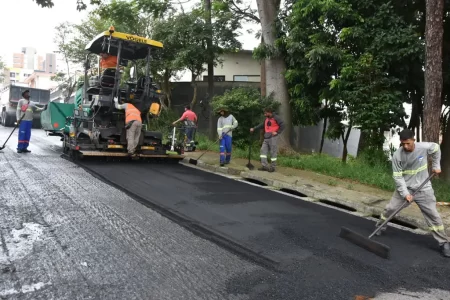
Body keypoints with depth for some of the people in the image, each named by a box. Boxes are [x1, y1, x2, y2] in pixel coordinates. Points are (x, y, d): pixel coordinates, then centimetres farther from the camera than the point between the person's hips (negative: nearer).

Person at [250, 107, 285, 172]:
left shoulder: (276, 118, -7)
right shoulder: (266, 119, 17)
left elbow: (282, 125, -11)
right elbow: (261, 125, 24)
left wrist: (277, 132, -13)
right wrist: (254, 129, 18)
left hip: (273, 137, -8)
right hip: (266, 138, 8)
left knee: (273, 152, -4)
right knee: (263, 150, 0)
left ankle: (273, 167, 4)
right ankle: (265, 166, 1)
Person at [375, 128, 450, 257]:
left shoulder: (424, 147, -16)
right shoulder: (397, 155, -17)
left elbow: (436, 149, 10)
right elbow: (397, 177, -14)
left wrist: (436, 166, 7)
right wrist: (405, 193, -22)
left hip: (423, 189, 0)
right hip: (404, 188, 0)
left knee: (433, 215, 0)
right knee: (390, 208, 1)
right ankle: (380, 227, 25)